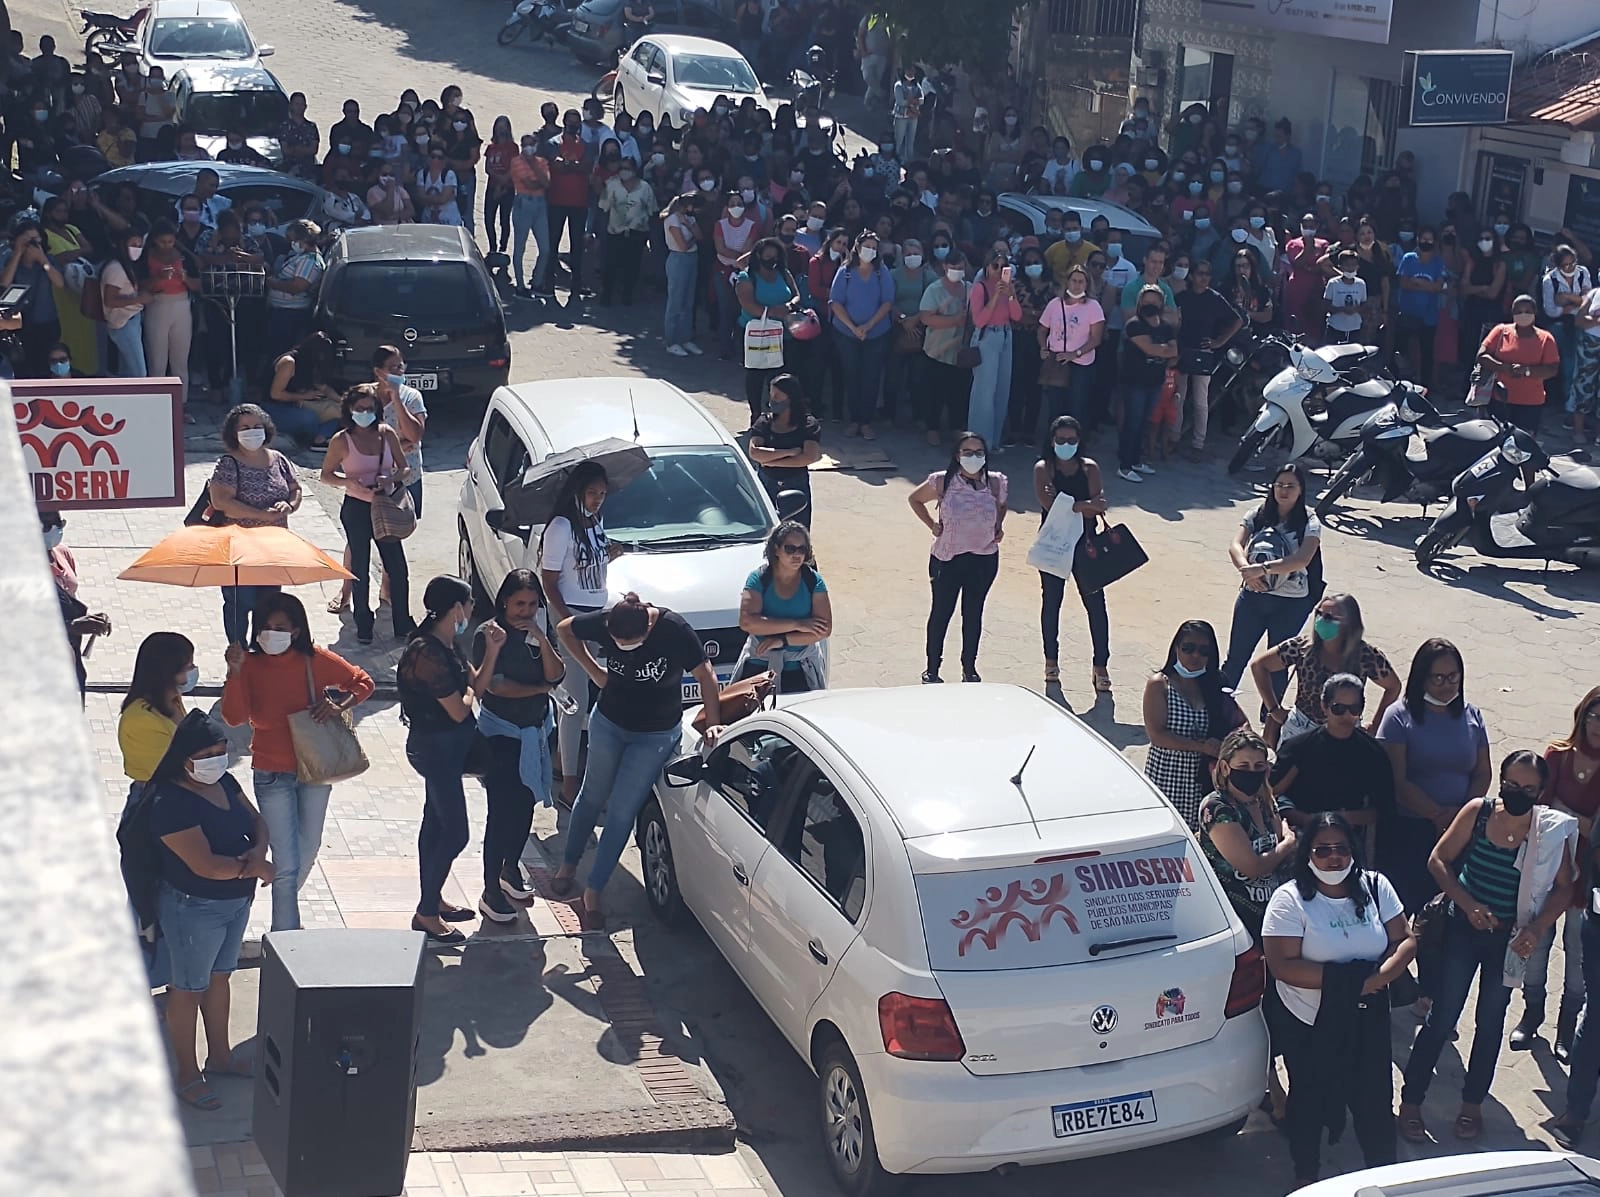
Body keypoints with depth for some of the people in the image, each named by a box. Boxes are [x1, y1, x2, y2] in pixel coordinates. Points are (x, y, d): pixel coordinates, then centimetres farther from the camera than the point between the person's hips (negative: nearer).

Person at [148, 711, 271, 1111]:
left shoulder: (225, 782, -2)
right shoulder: (171, 803, -27)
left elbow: (256, 820, 7)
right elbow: (206, 865, -32)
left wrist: (258, 849, -16)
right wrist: (257, 868, -20)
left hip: (236, 902, 8)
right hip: (194, 909, -8)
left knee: (219, 977, 22)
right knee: (189, 988, 8)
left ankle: (219, 1056, 39)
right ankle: (188, 1075, 22)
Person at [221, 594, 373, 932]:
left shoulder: (315, 661, -9)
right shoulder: (250, 666, -13)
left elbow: (363, 682, 2)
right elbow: (234, 718, -24)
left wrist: (340, 705, -16)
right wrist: (235, 672, -34)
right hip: (272, 776, -3)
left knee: (307, 853, 19)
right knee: (286, 864, -6)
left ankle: (286, 909, 45)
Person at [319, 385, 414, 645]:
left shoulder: (386, 434, 0)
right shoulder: (341, 441, -7)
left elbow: (405, 469, 5)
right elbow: (326, 475, 1)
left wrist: (391, 479, -17)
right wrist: (350, 482, -17)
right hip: (356, 509, -2)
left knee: (397, 567, 2)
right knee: (360, 569, 5)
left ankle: (403, 624, 12)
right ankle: (363, 625, 18)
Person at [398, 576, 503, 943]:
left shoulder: (446, 646, 5)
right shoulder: (428, 653, -26)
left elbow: (477, 687, 7)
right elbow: (459, 710, -24)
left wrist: (493, 650, -3)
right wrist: (467, 691, -4)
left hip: (447, 744, 10)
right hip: (435, 745, -10)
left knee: (436, 823, 20)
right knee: (454, 832, -5)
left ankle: (433, 900, 32)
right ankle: (426, 913, 7)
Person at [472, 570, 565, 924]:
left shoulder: (538, 632, 3)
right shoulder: (489, 634, -13)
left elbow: (556, 676, -7)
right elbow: (495, 685, -19)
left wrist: (541, 639, -19)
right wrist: (539, 688, -9)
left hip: (535, 731, 6)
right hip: (500, 732, -6)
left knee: (525, 804, 16)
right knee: (502, 811, -8)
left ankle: (511, 868, 37)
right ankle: (491, 892, -3)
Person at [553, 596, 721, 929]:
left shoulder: (673, 630, -30)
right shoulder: (604, 623, -22)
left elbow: (705, 674, -18)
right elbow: (564, 629, -2)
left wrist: (713, 722, -22)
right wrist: (593, 670, -7)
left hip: (656, 735, -2)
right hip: (608, 723, 2)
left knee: (622, 813, 0)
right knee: (593, 795, 19)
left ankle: (593, 893, 11)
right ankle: (568, 865, 41)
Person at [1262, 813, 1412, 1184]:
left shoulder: (1375, 886, -4)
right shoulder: (1289, 899, -16)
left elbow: (1405, 941, -2)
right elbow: (1282, 965, -23)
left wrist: (1378, 977, -22)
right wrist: (1350, 978, -24)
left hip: (1368, 1020, 3)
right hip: (1310, 1027, -3)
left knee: (1376, 1099, 12)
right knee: (1311, 1102, 15)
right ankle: (1306, 1177, 37)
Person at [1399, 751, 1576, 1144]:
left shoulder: (1554, 831, -13)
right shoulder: (1478, 812, -14)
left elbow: (1563, 887, -3)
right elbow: (1439, 860, -7)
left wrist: (1537, 928, -17)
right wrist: (1469, 905, -18)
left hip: (1509, 939, 1)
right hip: (1463, 930, -1)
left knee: (1491, 1022, 15)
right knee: (1442, 1017, 2)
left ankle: (1472, 1104, 31)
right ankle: (1411, 1101, 14)